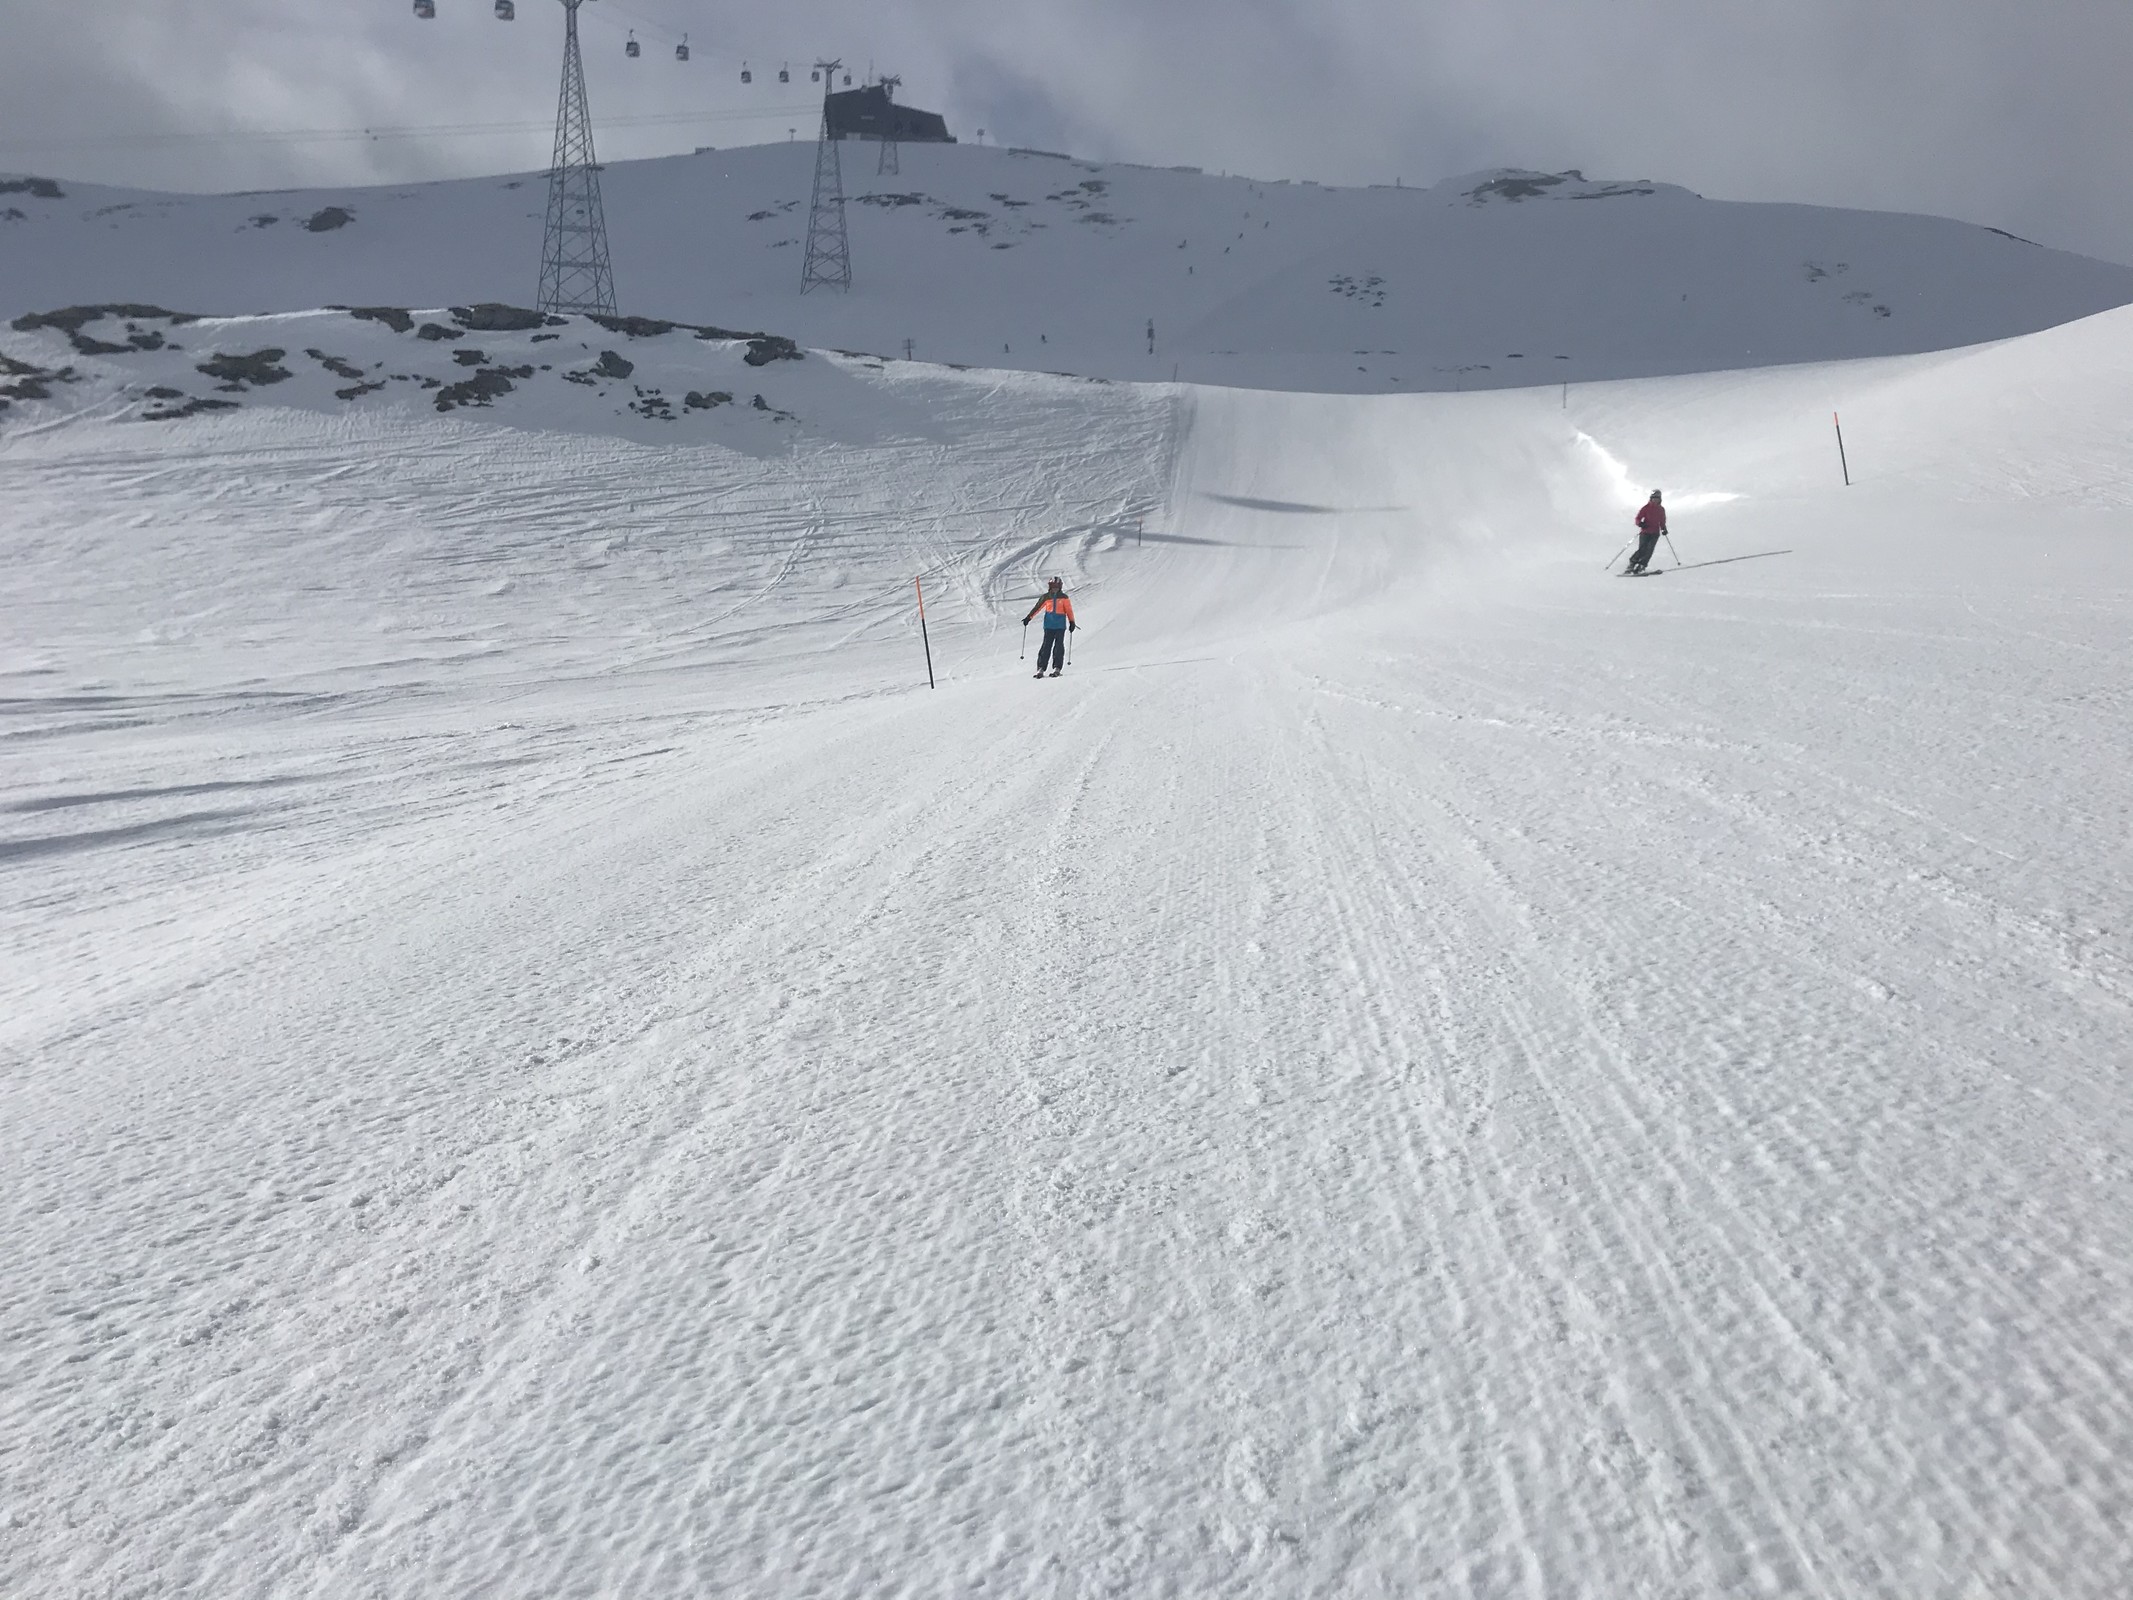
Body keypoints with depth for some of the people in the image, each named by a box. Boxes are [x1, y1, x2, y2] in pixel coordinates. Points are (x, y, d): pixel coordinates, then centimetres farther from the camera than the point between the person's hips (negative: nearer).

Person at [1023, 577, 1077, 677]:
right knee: (1046, 646, -5)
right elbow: (1037, 607, 8)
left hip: (1060, 625, -1)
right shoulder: (1046, 597, 7)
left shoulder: (1063, 597, 5)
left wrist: (1072, 622, 1)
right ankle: (1041, 668, -5)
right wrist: (1028, 618, 4)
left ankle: (1057, 668, -4)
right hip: (1049, 625, 1)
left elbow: (1069, 610, 5)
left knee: (1059, 646, -6)